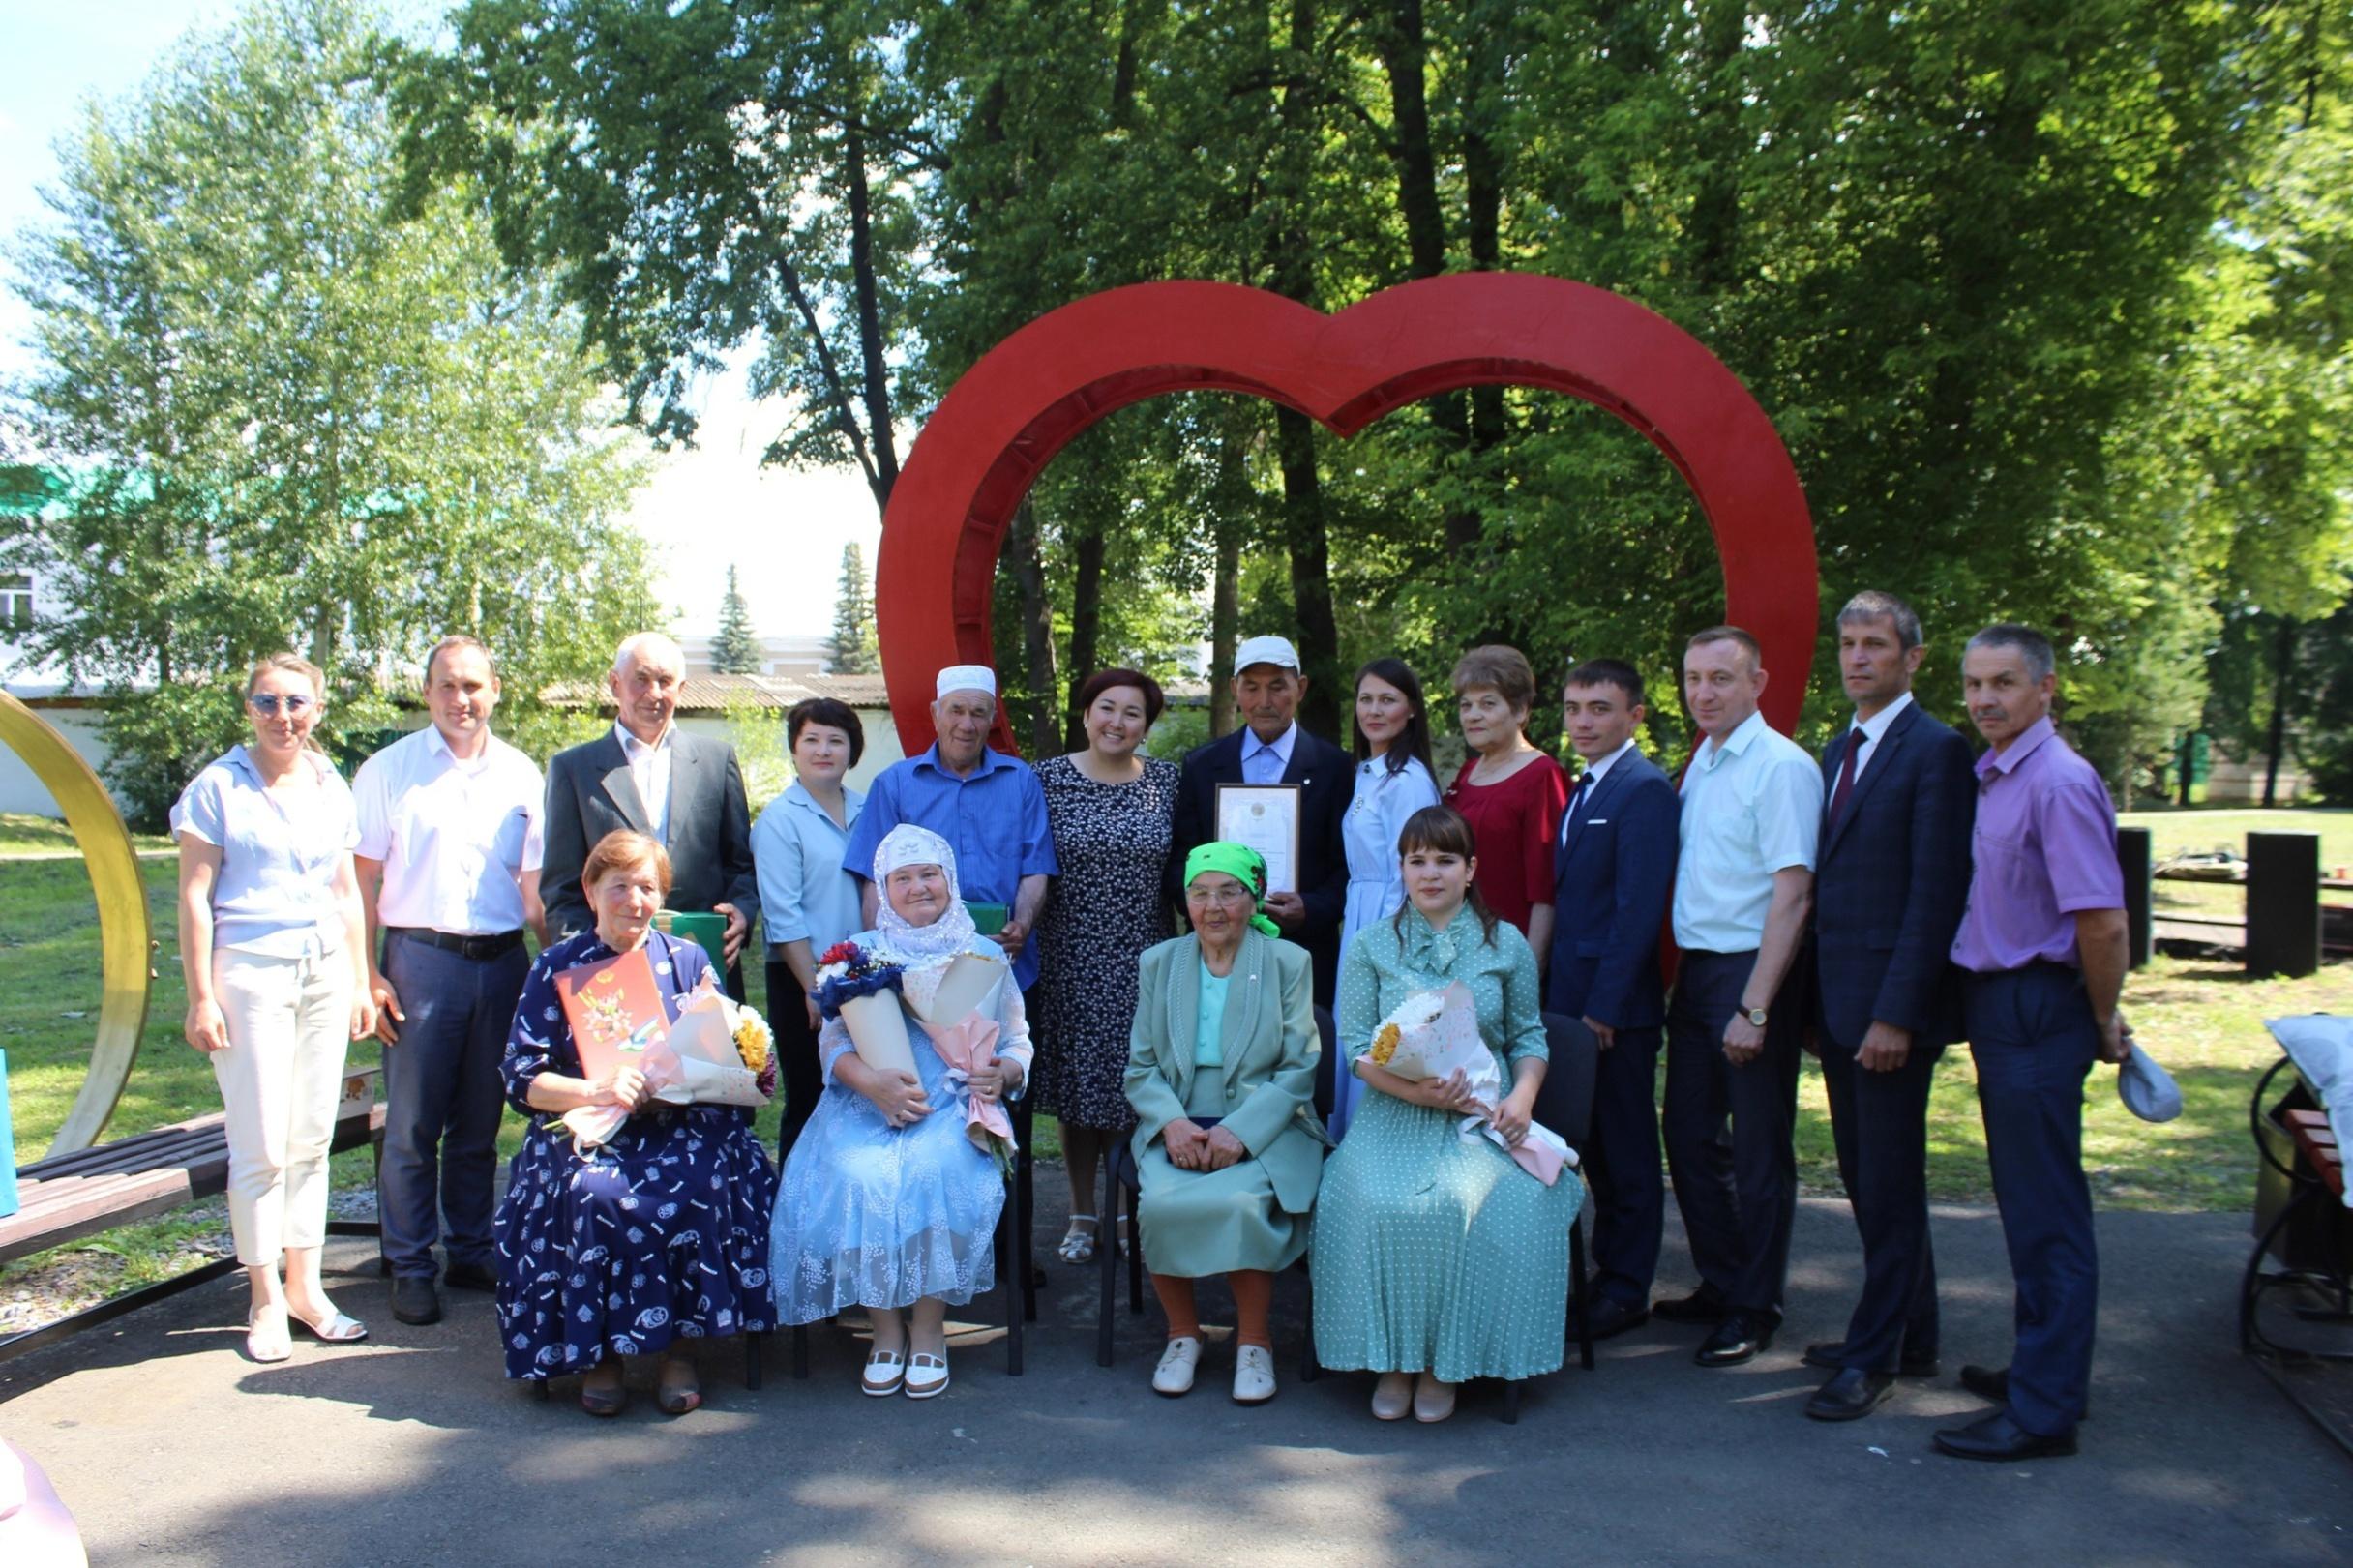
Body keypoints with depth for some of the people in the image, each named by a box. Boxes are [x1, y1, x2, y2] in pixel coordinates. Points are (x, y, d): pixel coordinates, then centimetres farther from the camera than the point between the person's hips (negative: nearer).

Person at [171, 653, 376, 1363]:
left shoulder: (331, 788, 11)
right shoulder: (219, 786, -3)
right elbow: (194, 897, -4)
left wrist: (360, 982, 14)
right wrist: (201, 997, -8)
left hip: (325, 971, 4)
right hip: (250, 971, -4)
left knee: (311, 1139, 8)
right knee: (262, 1147, -2)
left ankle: (304, 1287, 18)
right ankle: (266, 1302, 10)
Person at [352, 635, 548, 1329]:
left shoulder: (523, 775, 8)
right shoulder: (388, 770, 1)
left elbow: (534, 883, 9)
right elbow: (363, 880, -1)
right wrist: (367, 973, -8)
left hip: (503, 961, 3)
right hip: (420, 959, -2)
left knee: (481, 1124, 12)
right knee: (412, 1126, 2)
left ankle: (472, 1253, 24)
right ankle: (411, 1268, 13)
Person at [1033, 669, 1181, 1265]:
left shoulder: (1166, 781, 1)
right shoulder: (1048, 778, -2)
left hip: (1141, 960, 1)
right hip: (1070, 958, 0)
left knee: (1134, 1086, 5)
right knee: (1076, 1084, 8)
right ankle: (1083, 1214, 22)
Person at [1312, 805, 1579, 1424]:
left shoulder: (1507, 945, 8)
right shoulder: (1372, 946, 7)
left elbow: (1529, 1037, 11)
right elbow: (1355, 1044, 1)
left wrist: (1522, 1095, -10)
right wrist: (1416, 1089, -16)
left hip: (1482, 1116, 0)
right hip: (1395, 1115, 0)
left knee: (1463, 1203, -30)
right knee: (1378, 1202, -29)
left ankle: (1445, 1361, -11)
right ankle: (1393, 1357, -10)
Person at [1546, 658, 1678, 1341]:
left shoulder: (1644, 789, -13)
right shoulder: (1583, 790, 15)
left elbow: (1639, 907, -18)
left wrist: (1605, 1004, -18)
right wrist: (1562, 996, 9)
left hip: (1618, 1007, -8)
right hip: (1574, 999, 9)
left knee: (1627, 1150, 2)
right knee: (1593, 1148, 15)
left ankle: (1626, 1291, 13)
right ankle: (1607, 1270, 26)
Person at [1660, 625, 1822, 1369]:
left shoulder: (1781, 766, -14)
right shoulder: (1698, 766, 11)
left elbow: (1792, 895, -18)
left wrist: (1754, 1008, -20)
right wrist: (1681, 972, 8)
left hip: (1752, 971, -8)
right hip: (1695, 968, 8)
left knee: (1759, 1148, 5)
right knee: (1689, 1134, 15)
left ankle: (1755, 1308, 20)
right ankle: (1719, 1285, 31)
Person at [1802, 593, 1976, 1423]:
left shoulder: (1935, 749, -11)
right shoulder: (1837, 752, 15)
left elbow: (1936, 893, -16)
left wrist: (1896, 1013, -19)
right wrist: (1817, 999, 11)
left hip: (1890, 1006, -8)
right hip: (1838, 1002, 8)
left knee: (1888, 1187, 2)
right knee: (1867, 1180, 15)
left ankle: (1872, 1355, 12)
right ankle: (1911, 1338, 28)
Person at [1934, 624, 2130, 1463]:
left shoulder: (2059, 782, -18)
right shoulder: (1987, 777, 11)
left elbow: (2104, 925, -22)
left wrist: (2102, 1023, -8)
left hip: (2036, 1013, -10)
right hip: (1996, 1008, 10)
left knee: (2046, 1212, -1)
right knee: (2027, 1204, 20)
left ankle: (2045, 1410, 8)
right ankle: (2044, 1363, 35)